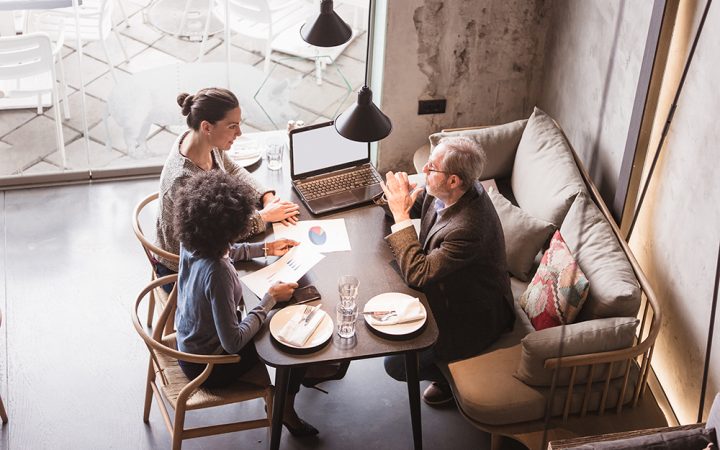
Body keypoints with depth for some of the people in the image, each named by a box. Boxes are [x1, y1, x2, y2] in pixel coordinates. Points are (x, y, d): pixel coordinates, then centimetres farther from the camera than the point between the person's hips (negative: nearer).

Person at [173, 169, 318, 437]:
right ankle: (285, 411, 28)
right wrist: (270, 299, -25)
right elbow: (234, 343, -33)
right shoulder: (217, 274, -39)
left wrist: (266, 249, 10)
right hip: (208, 368, -8)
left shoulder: (190, 244, -14)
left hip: (187, 343, 8)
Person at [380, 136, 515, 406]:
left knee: (396, 364, -8)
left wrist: (401, 215, -32)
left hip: (473, 316, -9)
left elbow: (417, 273, -35)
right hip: (445, 289, 9)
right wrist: (401, 198, -19)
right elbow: (415, 204, 5)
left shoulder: (468, 229, -40)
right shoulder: (448, 192, -15)